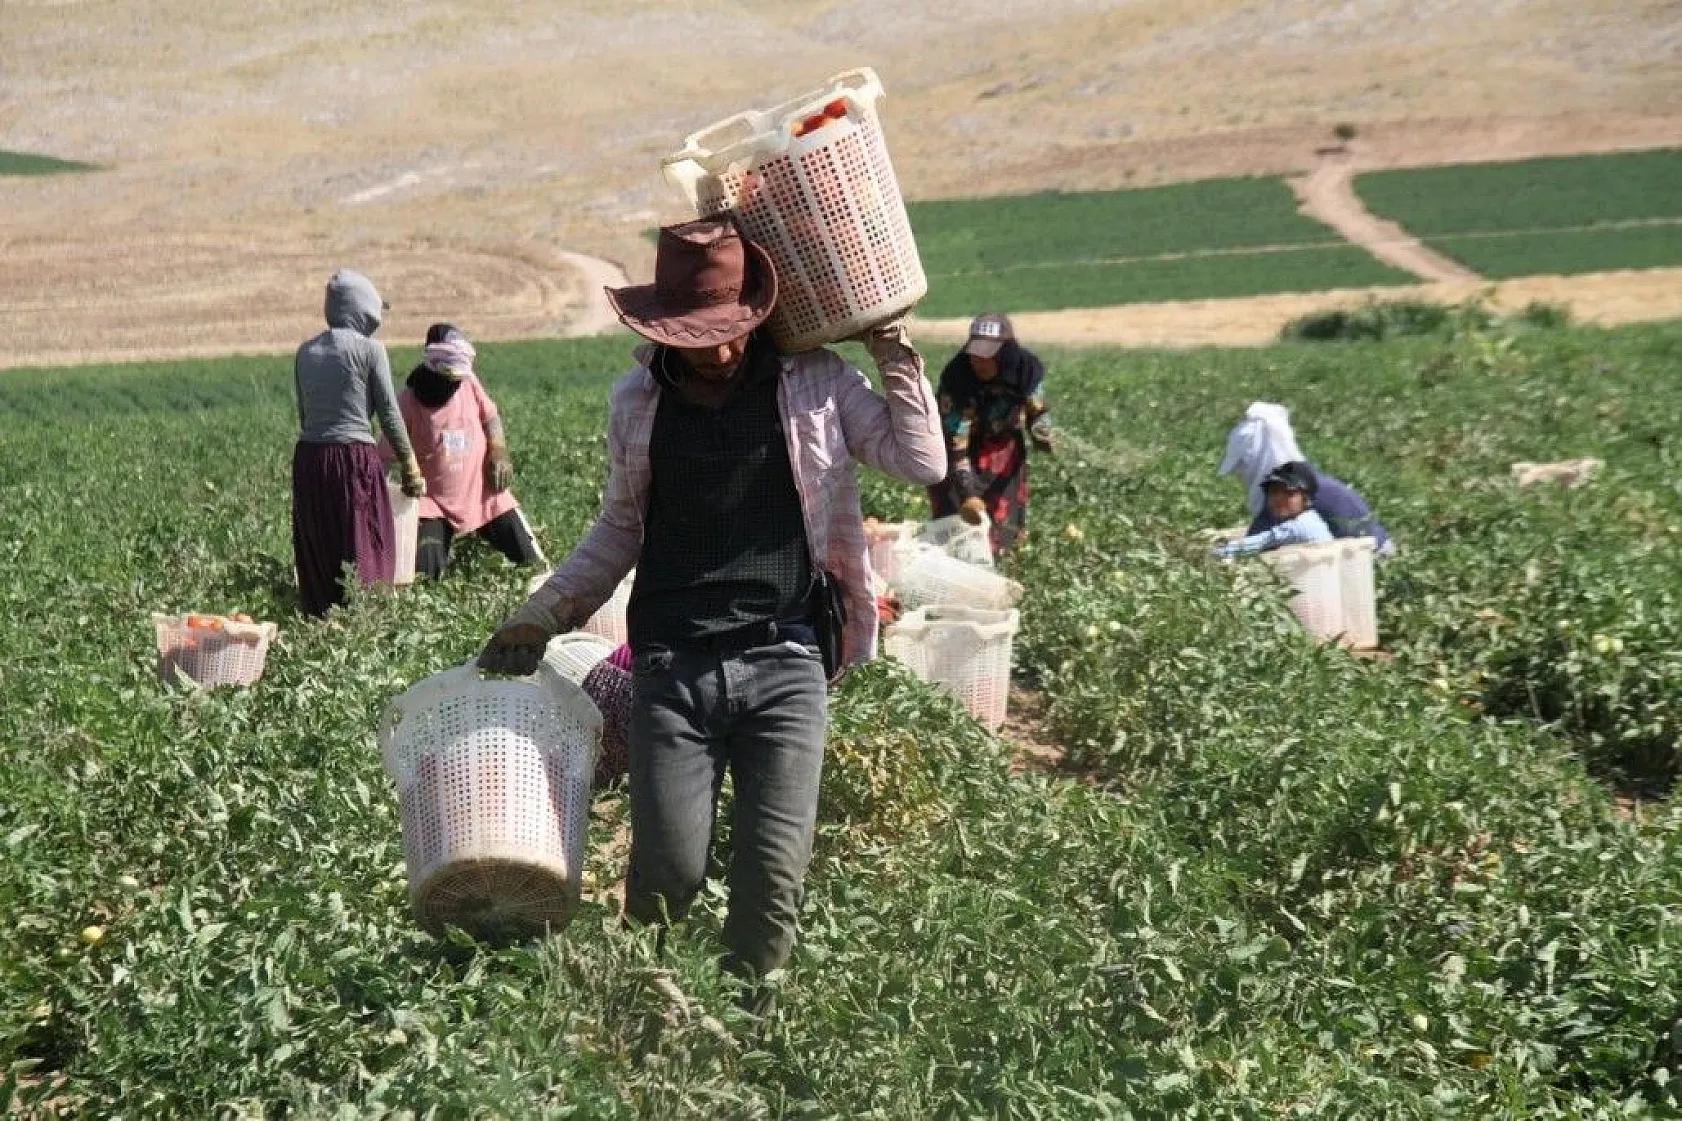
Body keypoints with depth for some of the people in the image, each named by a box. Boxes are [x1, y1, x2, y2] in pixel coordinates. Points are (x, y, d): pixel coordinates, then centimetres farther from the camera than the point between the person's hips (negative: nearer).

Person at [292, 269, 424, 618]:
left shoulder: (305, 352, 10)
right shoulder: (369, 348, -5)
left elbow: (303, 414, 14)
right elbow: (389, 415, -3)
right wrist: (411, 467, 5)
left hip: (307, 458, 5)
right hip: (354, 459, -5)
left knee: (315, 557, 11)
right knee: (365, 551, 1)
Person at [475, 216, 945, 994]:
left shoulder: (815, 384, 5)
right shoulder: (637, 403, 10)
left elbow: (924, 463, 3)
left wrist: (894, 354, 1)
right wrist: (538, 618, 13)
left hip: (784, 666, -1)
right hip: (670, 669, 1)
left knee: (774, 876, -4)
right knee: (667, 871, -2)